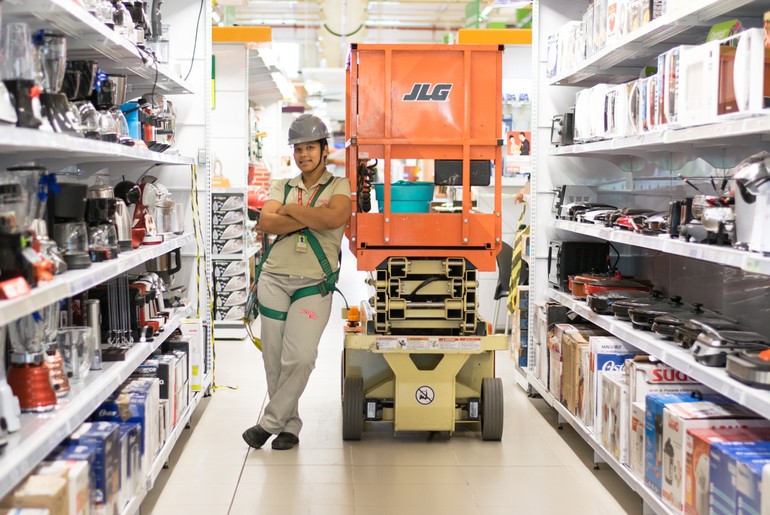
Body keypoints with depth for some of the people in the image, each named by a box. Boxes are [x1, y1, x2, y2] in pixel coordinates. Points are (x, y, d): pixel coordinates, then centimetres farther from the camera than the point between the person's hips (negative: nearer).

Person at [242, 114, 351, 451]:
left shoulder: (339, 186, 5)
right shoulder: (282, 187, 15)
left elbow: (333, 218, -18)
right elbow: (266, 223, -4)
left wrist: (291, 209, -5)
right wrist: (311, 218, -10)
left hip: (314, 285, -3)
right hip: (274, 280, 4)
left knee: (299, 358, -14)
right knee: (274, 361, 4)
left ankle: (269, 423, 2)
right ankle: (289, 425, 19)